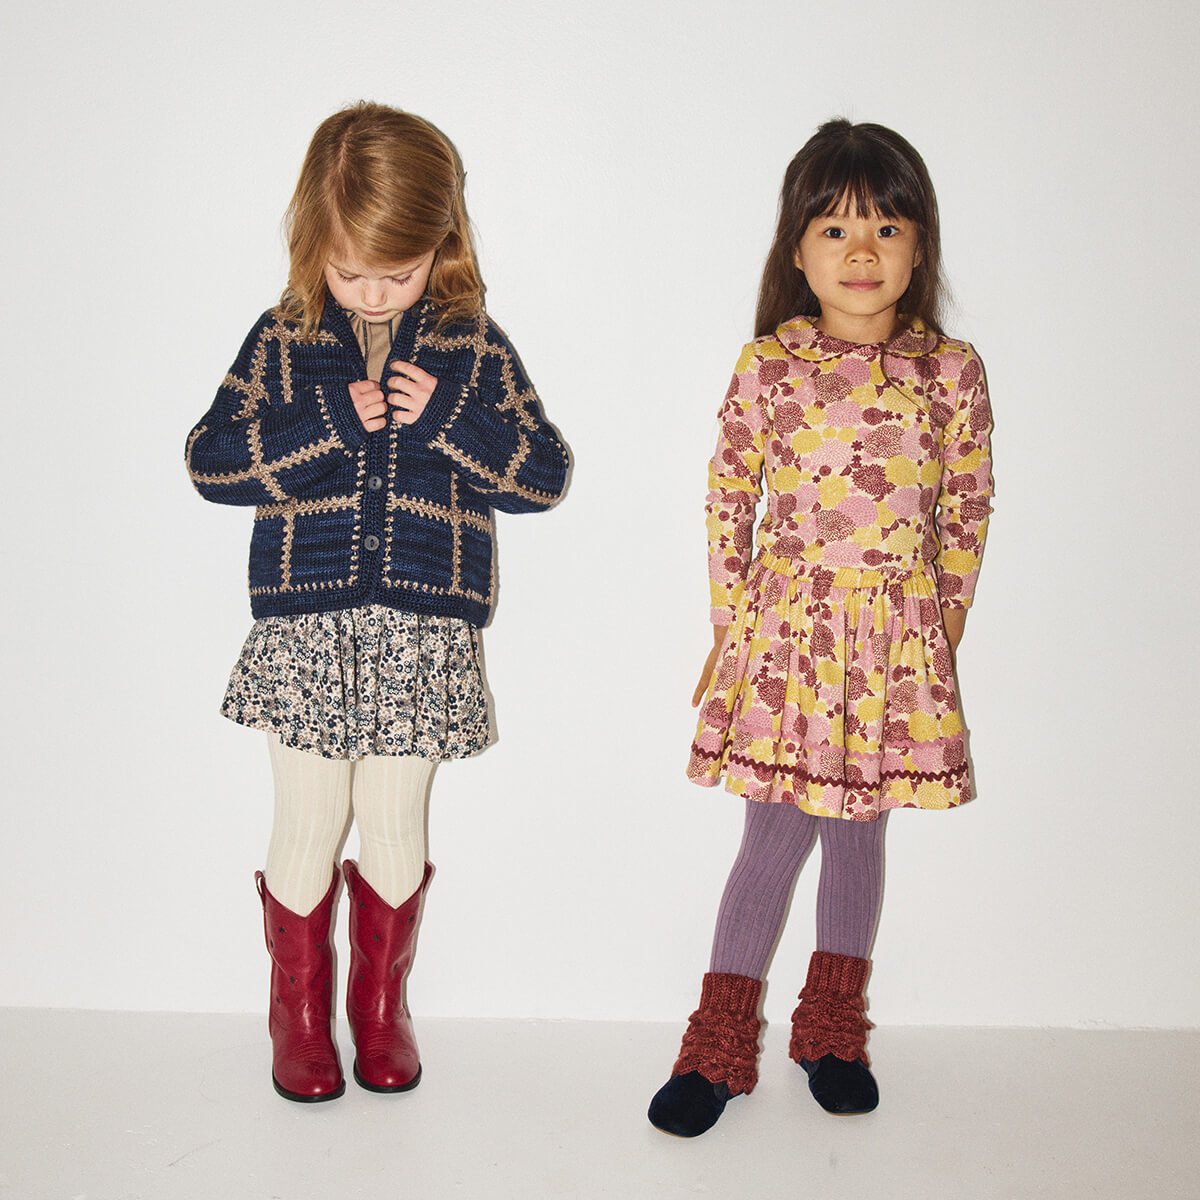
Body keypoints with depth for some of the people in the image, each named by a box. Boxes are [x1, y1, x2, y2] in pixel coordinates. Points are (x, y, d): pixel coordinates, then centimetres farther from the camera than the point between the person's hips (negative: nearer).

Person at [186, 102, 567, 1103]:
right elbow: (211, 459, -5)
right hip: (304, 623, 0)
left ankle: (381, 1003, 31)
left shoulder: (475, 348, 2)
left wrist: (447, 420, -14)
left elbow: (546, 474, 0)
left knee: (396, 831, 10)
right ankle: (299, 1011, 28)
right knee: (308, 830, 7)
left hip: (425, 632, 0)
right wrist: (333, 427, -15)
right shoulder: (283, 339, 2)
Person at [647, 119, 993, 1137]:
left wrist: (943, 628, 5)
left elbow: (967, 514, 6)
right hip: (786, 630, -1)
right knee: (778, 833, 2)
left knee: (859, 830, 13)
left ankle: (833, 1027, 33)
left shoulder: (951, 371, 0)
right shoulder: (769, 364, -3)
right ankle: (721, 1044, 18)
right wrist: (732, 625, 1)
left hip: (899, 635, 1)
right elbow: (728, 500, 2)